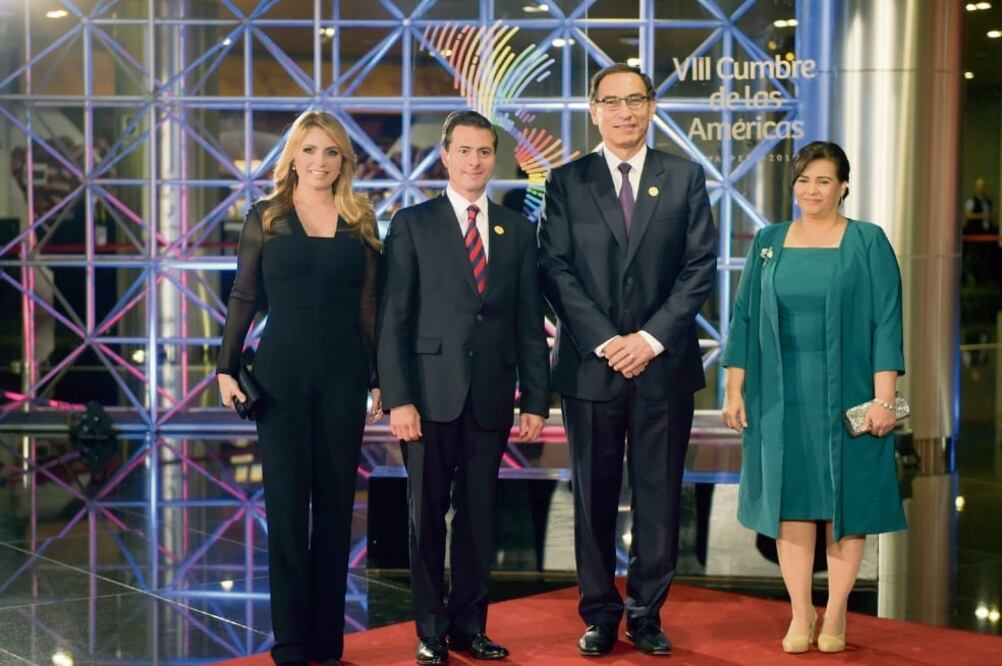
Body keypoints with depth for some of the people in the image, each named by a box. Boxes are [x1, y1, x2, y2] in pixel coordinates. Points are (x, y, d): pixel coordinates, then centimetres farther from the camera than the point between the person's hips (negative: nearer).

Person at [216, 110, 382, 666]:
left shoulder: (361, 223, 7)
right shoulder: (265, 218, 4)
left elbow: (370, 307, 7)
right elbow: (243, 298, 4)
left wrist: (382, 380, 5)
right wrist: (226, 367, -3)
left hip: (343, 375, 2)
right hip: (280, 374, -1)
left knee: (335, 504, 6)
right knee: (286, 505, 1)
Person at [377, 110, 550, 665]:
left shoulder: (518, 229, 10)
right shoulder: (413, 223, 2)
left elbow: (530, 322, 8)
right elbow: (394, 320, -3)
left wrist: (535, 399, 3)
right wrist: (397, 399, -11)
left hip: (491, 396, 2)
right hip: (431, 393, -2)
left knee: (479, 516, 8)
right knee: (427, 515, 5)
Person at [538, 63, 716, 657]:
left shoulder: (686, 178, 7)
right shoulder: (567, 182, 5)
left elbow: (700, 267, 1)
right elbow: (557, 271, -2)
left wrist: (651, 337, -10)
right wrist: (605, 341, -11)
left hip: (664, 363, 1)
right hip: (590, 364, 0)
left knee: (659, 497, 5)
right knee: (595, 497, 6)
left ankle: (647, 613, 17)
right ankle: (600, 616, 17)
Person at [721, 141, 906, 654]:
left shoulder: (869, 242, -1)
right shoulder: (768, 242, 7)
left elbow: (886, 322, -5)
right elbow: (744, 317, 7)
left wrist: (883, 397, -12)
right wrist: (734, 388, 1)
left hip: (845, 394, -2)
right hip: (781, 395, 2)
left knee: (844, 499, 4)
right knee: (790, 500, 4)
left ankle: (835, 614, 15)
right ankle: (800, 613, 13)